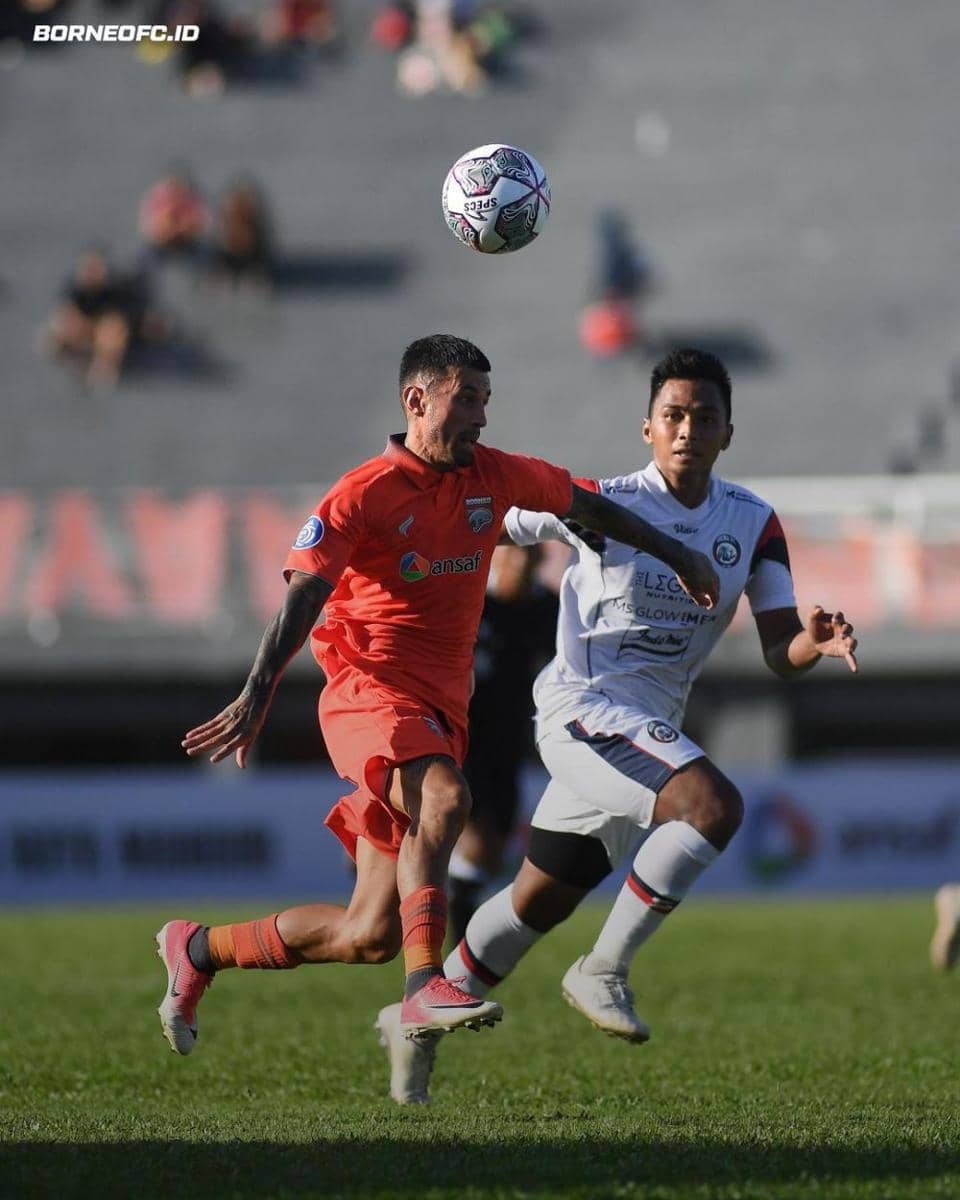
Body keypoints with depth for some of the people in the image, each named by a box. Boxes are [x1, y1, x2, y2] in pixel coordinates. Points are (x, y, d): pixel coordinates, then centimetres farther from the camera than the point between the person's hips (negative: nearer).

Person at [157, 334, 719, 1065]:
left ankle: (199, 950, 22)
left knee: (372, 935, 2)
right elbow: (303, 595, -16)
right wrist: (258, 695, -29)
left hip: (442, 708, 6)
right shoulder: (364, 495, -8)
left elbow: (587, 506, 27)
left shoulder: (494, 477, 10)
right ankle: (424, 989, -41)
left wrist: (678, 556, 34)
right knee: (443, 797, -38)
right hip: (370, 693, -6)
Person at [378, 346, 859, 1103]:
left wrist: (815, 643, -23)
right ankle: (605, 969, -17)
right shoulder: (600, 503, -8)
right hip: (585, 707, -6)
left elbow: (780, 655, 0)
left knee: (538, 904, 16)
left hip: (648, 730, 6)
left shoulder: (754, 524, 3)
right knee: (715, 805, -29)